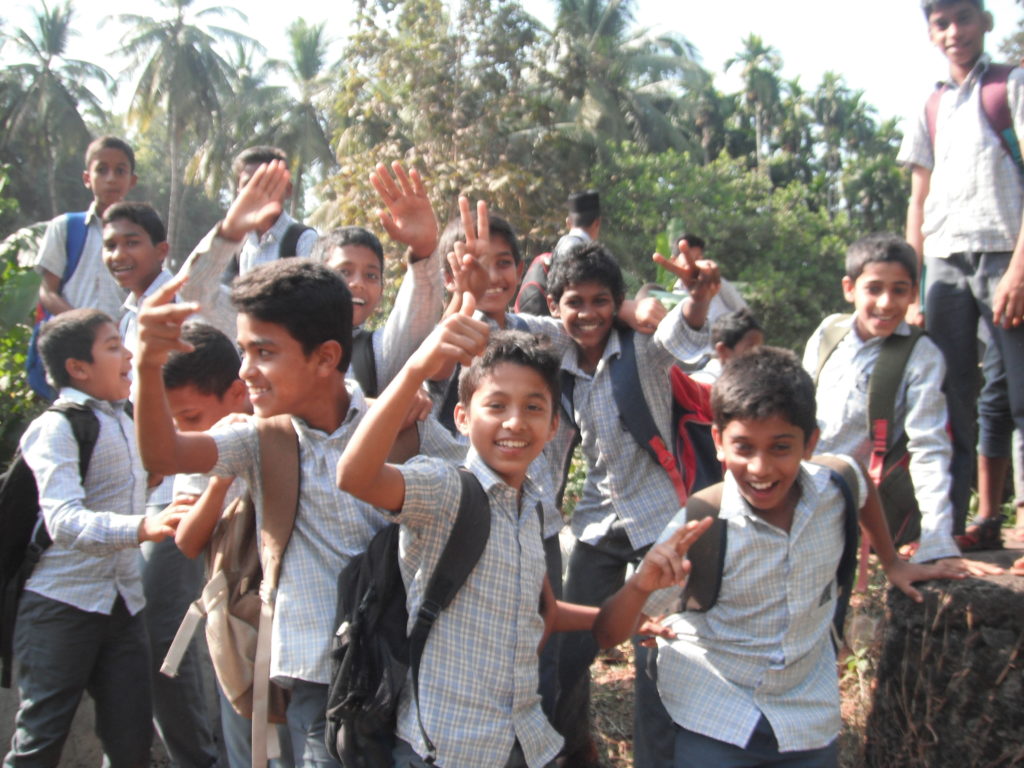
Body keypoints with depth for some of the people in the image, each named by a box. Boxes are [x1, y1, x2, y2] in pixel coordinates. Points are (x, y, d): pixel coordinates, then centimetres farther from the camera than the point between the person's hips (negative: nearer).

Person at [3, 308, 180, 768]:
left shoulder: (123, 421, 13)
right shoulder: (56, 428, -14)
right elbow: (63, 521, -29)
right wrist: (141, 528, -42)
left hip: (122, 602, 7)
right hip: (63, 604, -7)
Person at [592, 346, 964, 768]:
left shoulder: (835, 489, -13)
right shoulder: (699, 530, -22)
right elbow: (606, 636, -19)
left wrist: (891, 562, 19)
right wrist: (641, 586, -37)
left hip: (810, 728, 3)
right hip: (713, 728, -3)